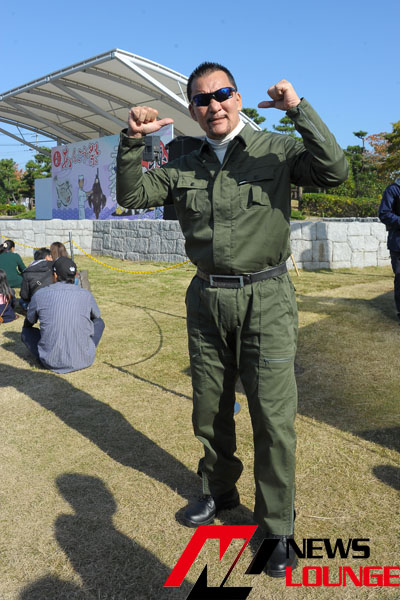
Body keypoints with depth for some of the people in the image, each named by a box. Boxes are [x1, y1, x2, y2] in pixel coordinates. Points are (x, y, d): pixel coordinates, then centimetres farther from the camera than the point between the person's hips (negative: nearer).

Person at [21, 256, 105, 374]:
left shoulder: (40, 294, -1)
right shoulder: (85, 295, 0)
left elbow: (28, 323, 17)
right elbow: (96, 316, 23)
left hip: (51, 362, 0)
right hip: (83, 361, 0)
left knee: (26, 332, 25)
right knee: (99, 322, 23)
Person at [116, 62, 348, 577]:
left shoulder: (277, 150, 0)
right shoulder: (184, 168, 10)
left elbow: (335, 171, -13)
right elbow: (131, 195, 5)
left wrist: (299, 110, -19)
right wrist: (132, 142, -9)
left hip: (265, 299, -4)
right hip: (206, 300, 4)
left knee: (273, 417, 1)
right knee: (209, 410, 16)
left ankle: (277, 526, 21)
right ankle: (219, 491, 40)